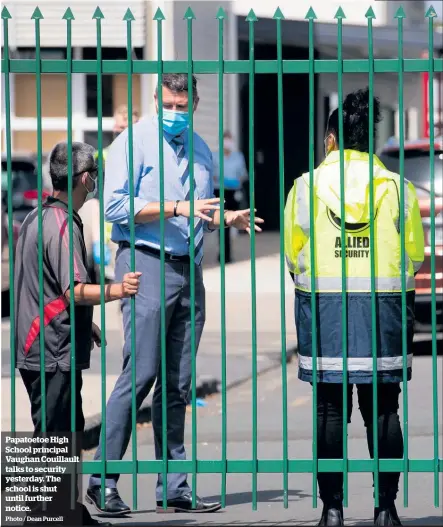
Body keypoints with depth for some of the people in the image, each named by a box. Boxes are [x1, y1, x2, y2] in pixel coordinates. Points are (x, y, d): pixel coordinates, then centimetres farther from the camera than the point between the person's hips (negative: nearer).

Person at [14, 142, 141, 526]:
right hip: (55, 352, -10)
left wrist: (85, 322, 33)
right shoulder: (63, 224, -16)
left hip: (36, 348, 10)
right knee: (51, 439, -7)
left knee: (69, 433, 18)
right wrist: (116, 290, -37)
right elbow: (74, 291, -24)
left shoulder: (36, 218, 16)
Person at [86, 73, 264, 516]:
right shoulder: (135, 142, -3)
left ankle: (173, 486, 8)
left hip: (189, 268, 7)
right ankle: (102, 480, -9)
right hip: (146, 263, -6)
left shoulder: (201, 151, 18)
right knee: (140, 372, -13)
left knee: (178, 382, 5)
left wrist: (227, 218, 8)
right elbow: (116, 206, -13)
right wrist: (177, 208, -17)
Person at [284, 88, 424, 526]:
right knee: (382, 409, 5)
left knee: (330, 409, 3)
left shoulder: (308, 185, -2)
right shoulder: (396, 186, 1)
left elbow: (293, 253, 0)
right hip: (382, 308, 1)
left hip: (323, 308, -1)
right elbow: (414, 255, 3)